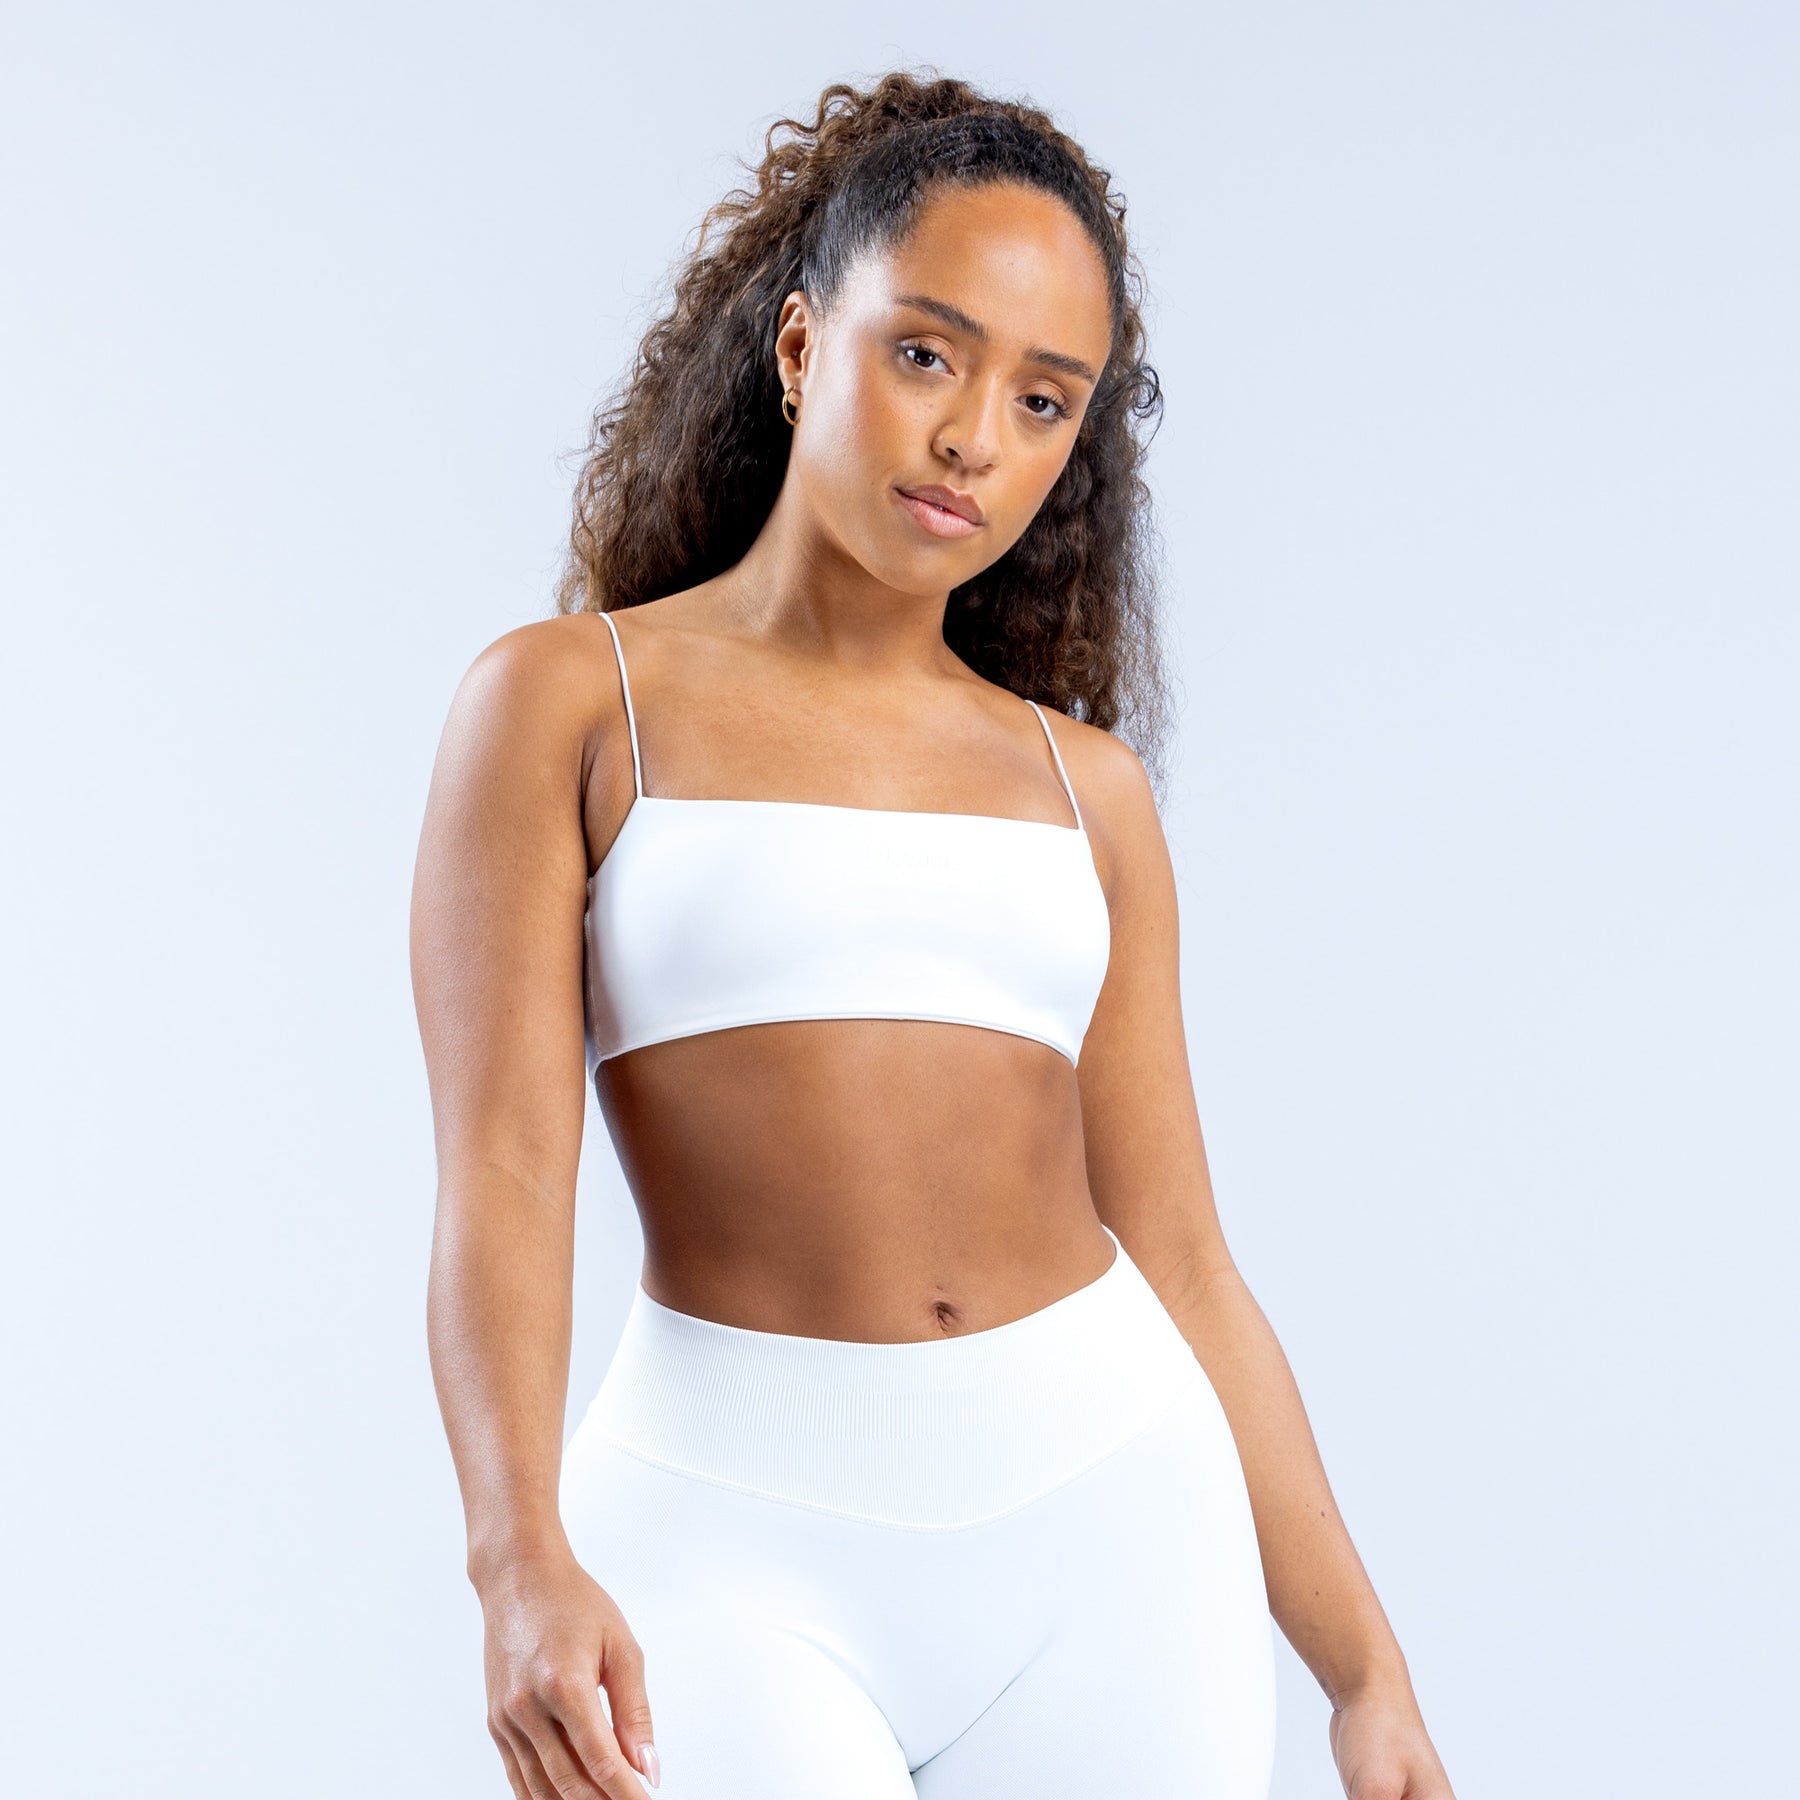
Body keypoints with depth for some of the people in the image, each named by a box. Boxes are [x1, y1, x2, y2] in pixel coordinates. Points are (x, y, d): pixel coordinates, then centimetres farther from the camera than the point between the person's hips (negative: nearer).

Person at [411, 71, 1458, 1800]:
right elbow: (500, 1171, -8)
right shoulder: (567, 701, 2)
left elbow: (1180, 1261, 12)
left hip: (1108, 1519, 3)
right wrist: (525, 1563, -23)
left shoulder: (1083, 790, 11)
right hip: (738, 1529, -3)